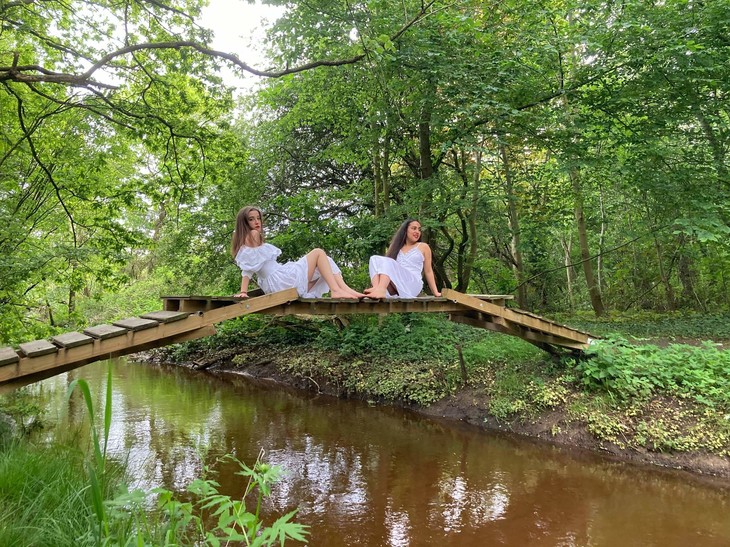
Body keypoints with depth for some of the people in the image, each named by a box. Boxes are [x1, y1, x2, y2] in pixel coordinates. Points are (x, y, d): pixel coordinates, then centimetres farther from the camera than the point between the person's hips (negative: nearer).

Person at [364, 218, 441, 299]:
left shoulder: (423, 247, 17)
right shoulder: (397, 247, 24)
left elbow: (428, 271, 15)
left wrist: (435, 292, 7)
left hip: (413, 285, -3)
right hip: (394, 289, 3)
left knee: (387, 261, -26)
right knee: (375, 259, -18)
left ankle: (380, 290, -55)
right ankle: (377, 289, -47)